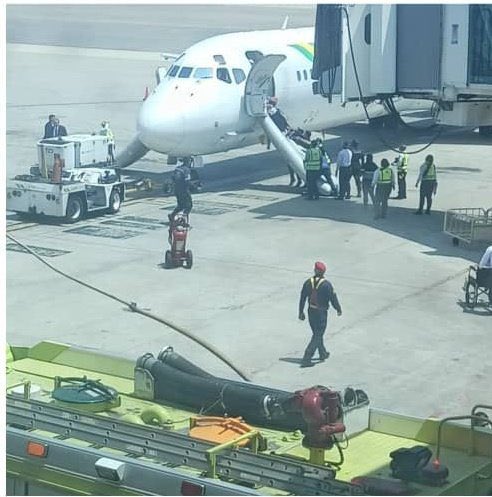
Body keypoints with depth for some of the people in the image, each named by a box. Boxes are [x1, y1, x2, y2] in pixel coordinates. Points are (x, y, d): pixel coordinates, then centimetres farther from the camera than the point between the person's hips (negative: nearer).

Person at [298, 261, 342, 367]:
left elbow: (302, 298, 1)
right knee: (317, 336, 0)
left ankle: (323, 353, 40)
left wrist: (301, 312, 10)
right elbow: (333, 298, -12)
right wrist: (339, 310, 5)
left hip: (311, 311, 6)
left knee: (317, 333, 23)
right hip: (321, 313, -6)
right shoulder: (326, 284, -17)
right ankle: (306, 359, -8)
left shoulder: (308, 282, -3)